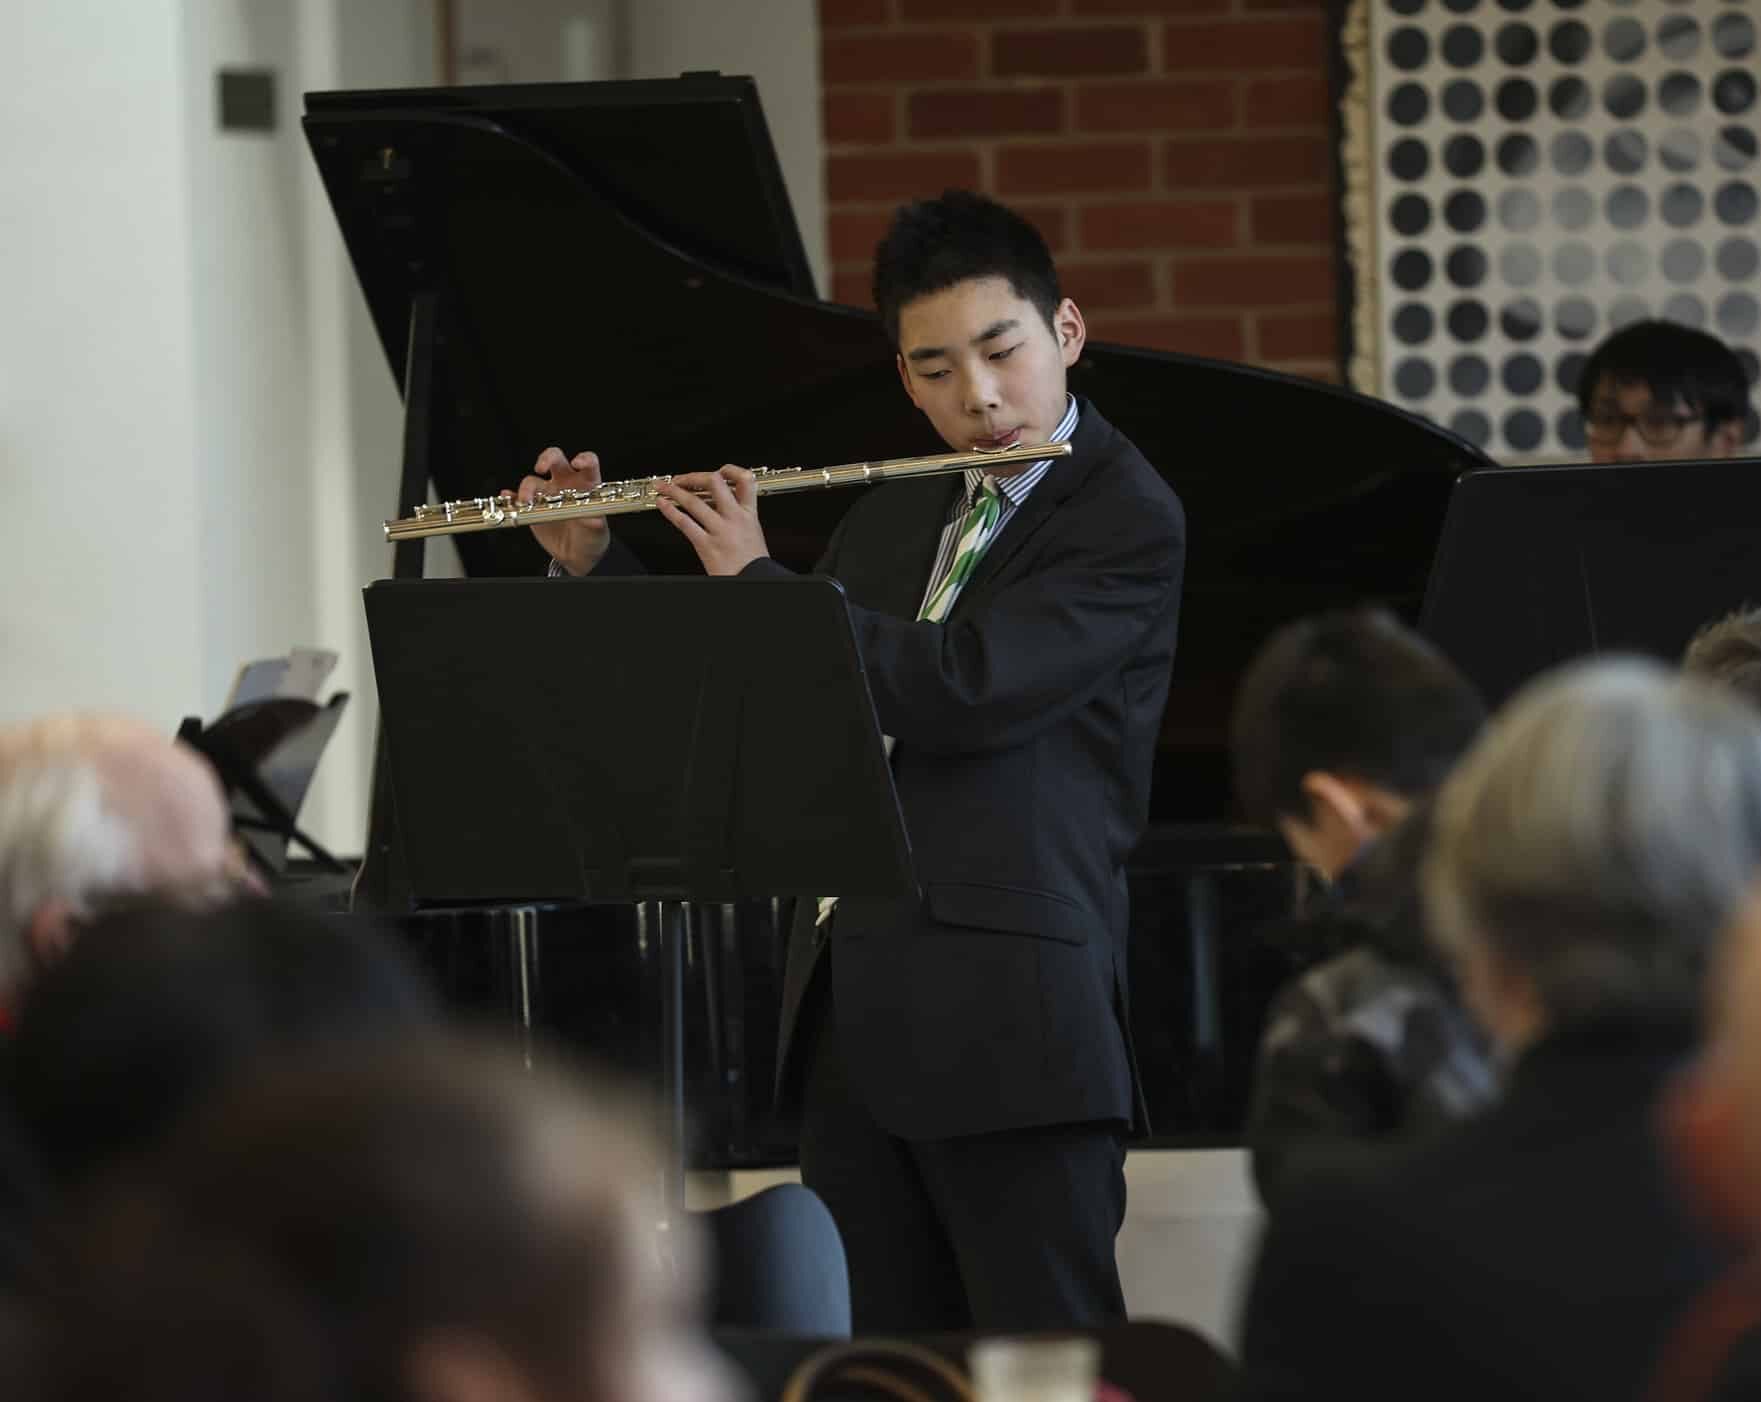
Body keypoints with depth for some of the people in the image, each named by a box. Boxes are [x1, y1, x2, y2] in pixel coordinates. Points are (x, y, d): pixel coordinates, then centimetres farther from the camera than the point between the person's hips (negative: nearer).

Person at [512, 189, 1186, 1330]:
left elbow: (964, 692, -19)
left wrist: (757, 575, -11)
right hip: (854, 1016, 7)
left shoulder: (1127, 519, -7)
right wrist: (592, 565, 12)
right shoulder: (895, 518, 18)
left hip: (1008, 1019, -7)